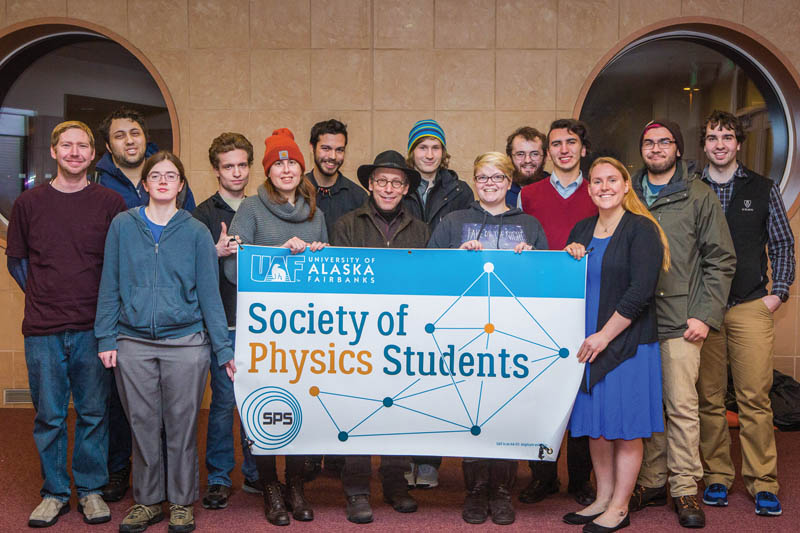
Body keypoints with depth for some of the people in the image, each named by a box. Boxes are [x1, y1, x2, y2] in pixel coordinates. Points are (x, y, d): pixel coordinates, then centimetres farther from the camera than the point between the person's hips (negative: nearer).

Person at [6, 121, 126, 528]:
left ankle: (91, 489, 23)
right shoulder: (28, 203, 4)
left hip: (93, 328, -1)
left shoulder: (110, 203, 1)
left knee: (93, 413, 8)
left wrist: (105, 305, 2)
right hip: (42, 330, 1)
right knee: (49, 415, 8)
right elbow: (16, 260, 12)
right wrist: (43, 298, 6)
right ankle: (55, 492, 23)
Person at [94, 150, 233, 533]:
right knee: (143, 426, 9)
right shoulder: (123, 226, 6)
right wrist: (106, 337, -1)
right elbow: (110, 285, 7)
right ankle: (148, 501, 26)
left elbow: (209, 293, 3)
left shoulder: (196, 232, 3)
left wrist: (223, 348, -2)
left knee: (182, 427, 6)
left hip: (185, 344, -1)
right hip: (134, 344, 1)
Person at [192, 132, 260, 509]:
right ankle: (219, 478, 14)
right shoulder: (204, 214, 2)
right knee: (224, 400, 0)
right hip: (223, 321, -3)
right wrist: (216, 253, -21)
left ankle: (256, 472, 23)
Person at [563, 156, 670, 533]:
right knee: (595, 426, 11)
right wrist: (569, 259, -4)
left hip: (628, 343, -6)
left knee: (625, 428, 2)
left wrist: (604, 336, -15)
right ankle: (603, 499, 24)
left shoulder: (641, 229, -7)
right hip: (587, 343, 6)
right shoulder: (581, 231, 12)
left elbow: (639, 293, -14)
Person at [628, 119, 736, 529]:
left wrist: (706, 315, -5)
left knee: (682, 407, -1)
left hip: (680, 323, -3)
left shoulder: (699, 195, 3)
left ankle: (685, 490, 11)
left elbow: (721, 260, 2)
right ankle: (652, 482, 21)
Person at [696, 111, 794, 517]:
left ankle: (763, 483, 7)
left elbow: (783, 244, 12)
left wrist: (778, 291, 2)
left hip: (751, 308, 0)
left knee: (755, 398, -3)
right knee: (709, 398, 4)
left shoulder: (763, 189, 10)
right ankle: (716, 477, 15)